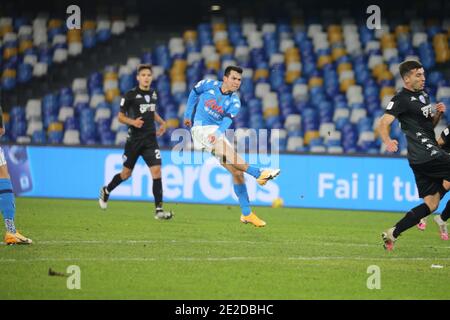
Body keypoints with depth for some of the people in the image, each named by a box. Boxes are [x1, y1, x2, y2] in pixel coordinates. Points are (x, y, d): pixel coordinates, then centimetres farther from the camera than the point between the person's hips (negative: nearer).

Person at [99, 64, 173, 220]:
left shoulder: (153, 94, 8)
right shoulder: (130, 95, -7)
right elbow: (120, 116, -4)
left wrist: (162, 122, 9)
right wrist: (133, 122, -22)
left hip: (150, 139, 3)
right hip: (134, 140, -3)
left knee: (156, 171, -12)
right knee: (126, 173, 9)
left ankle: (158, 210, -11)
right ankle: (106, 191, 39)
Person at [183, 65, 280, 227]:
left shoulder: (234, 102, -1)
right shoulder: (209, 85, -4)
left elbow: (227, 120, -17)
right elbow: (194, 93, 15)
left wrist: (217, 133, -35)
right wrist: (188, 115, 18)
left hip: (217, 132, 4)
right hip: (201, 128, -4)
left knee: (237, 172, -3)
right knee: (228, 151, -32)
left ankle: (246, 214, 2)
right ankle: (258, 173, -43)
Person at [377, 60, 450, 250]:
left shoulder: (423, 95, 18)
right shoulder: (402, 99, -10)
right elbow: (383, 124, -18)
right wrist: (387, 141, -37)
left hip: (430, 154, 9)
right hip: (424, 154, -9)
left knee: (431, 204, 6)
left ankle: (392, 234, 6)